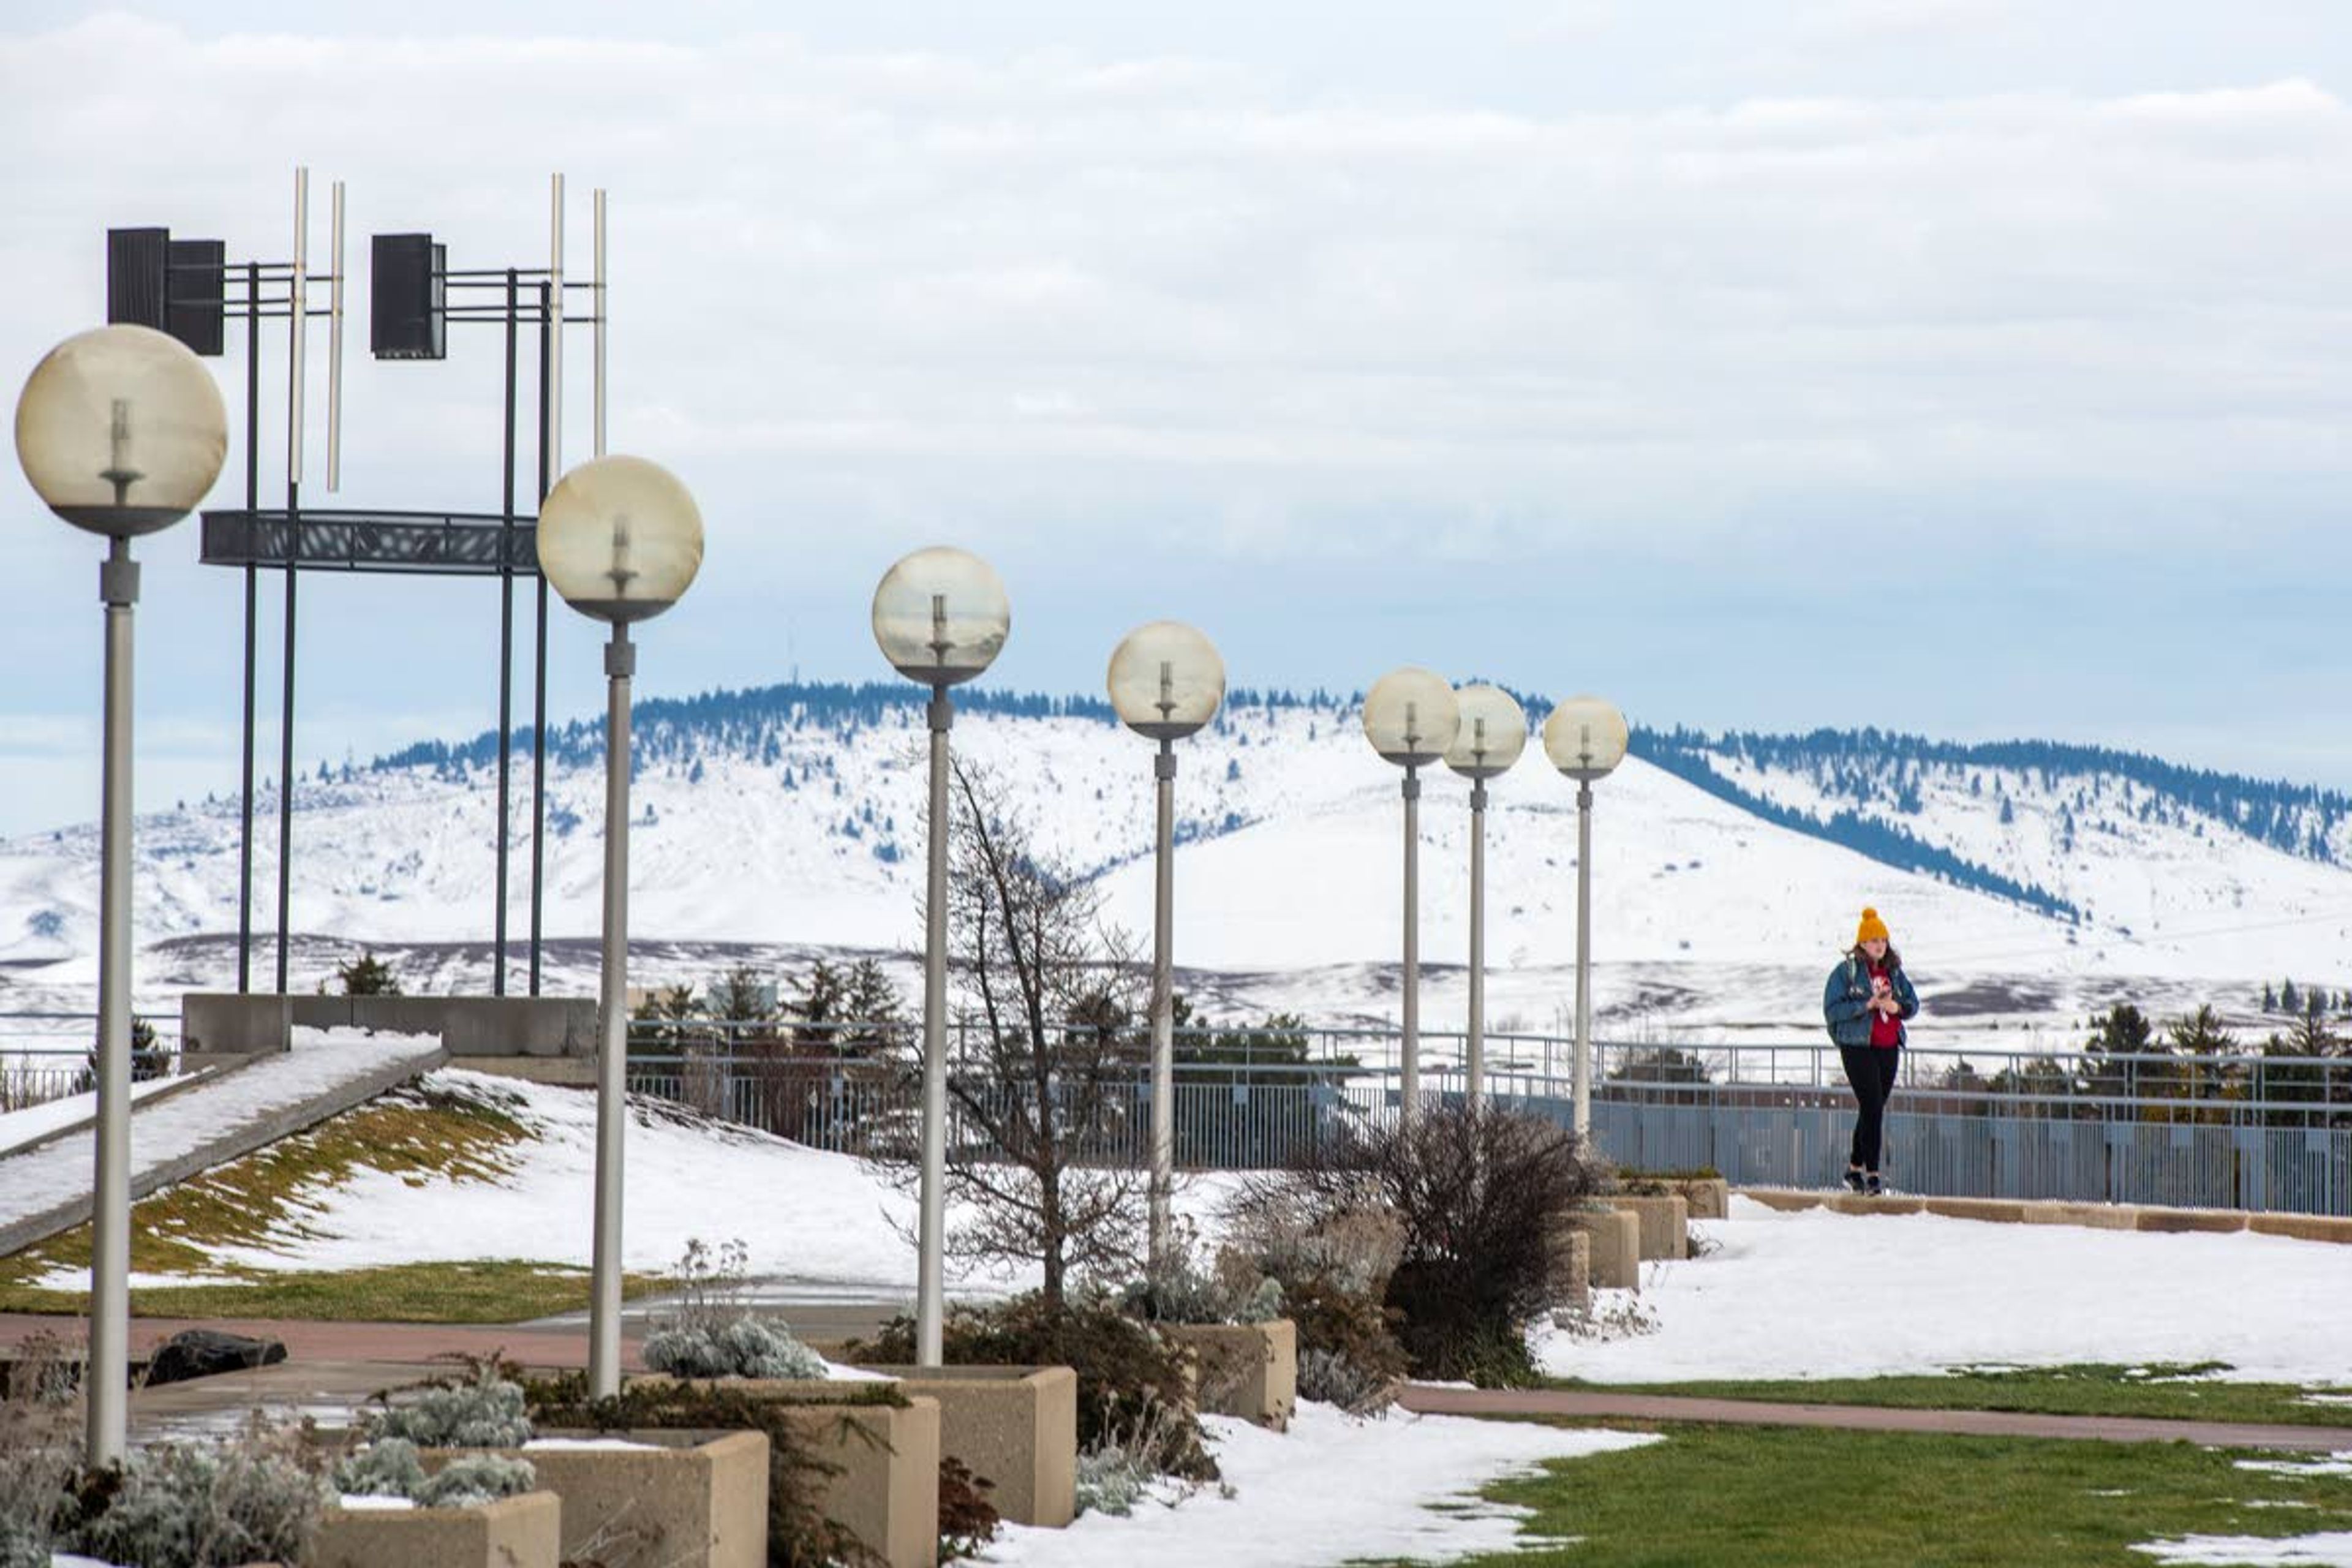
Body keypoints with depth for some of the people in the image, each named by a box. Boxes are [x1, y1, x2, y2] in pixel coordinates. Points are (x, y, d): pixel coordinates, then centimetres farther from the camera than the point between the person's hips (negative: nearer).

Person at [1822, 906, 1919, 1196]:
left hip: (1889, 1049, 6)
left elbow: (1913, 1004, 13)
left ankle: (1855, 1168, 25)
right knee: (1872, 1108, -13)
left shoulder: (1894, 971, 11)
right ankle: (1872, 1174, -12)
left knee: (1875, 1109, 11)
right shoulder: (1846, 971, -5)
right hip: (1858, 1049, -6)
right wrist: (1867, 1005, -20)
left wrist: (1897, 1007, -10)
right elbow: (1832, 1010, -11)